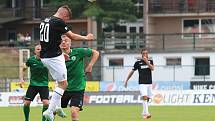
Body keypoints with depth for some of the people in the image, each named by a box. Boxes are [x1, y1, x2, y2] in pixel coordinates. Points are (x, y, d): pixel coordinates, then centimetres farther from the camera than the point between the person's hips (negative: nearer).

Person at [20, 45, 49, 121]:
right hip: (33, 84, 1)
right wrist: (21, 79, -1)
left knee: (46, 103, -17)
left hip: (44, 85, -1)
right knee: (26, 103, -7)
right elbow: (24, 69, 12)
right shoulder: (31, 60, -2)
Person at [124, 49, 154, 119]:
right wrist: (126, 80, 9)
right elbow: (132, 72, 9)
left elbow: (152, 68, -12)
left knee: (147, 99, 6)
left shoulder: (150, 61, 8)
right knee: (144, 97, -20)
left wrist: (146, 61, -17)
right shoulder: (138, 62, 2)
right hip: (142, 83, -3)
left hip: (149, 83, 3)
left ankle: (144, 113, 24)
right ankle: (146, 113, -28)